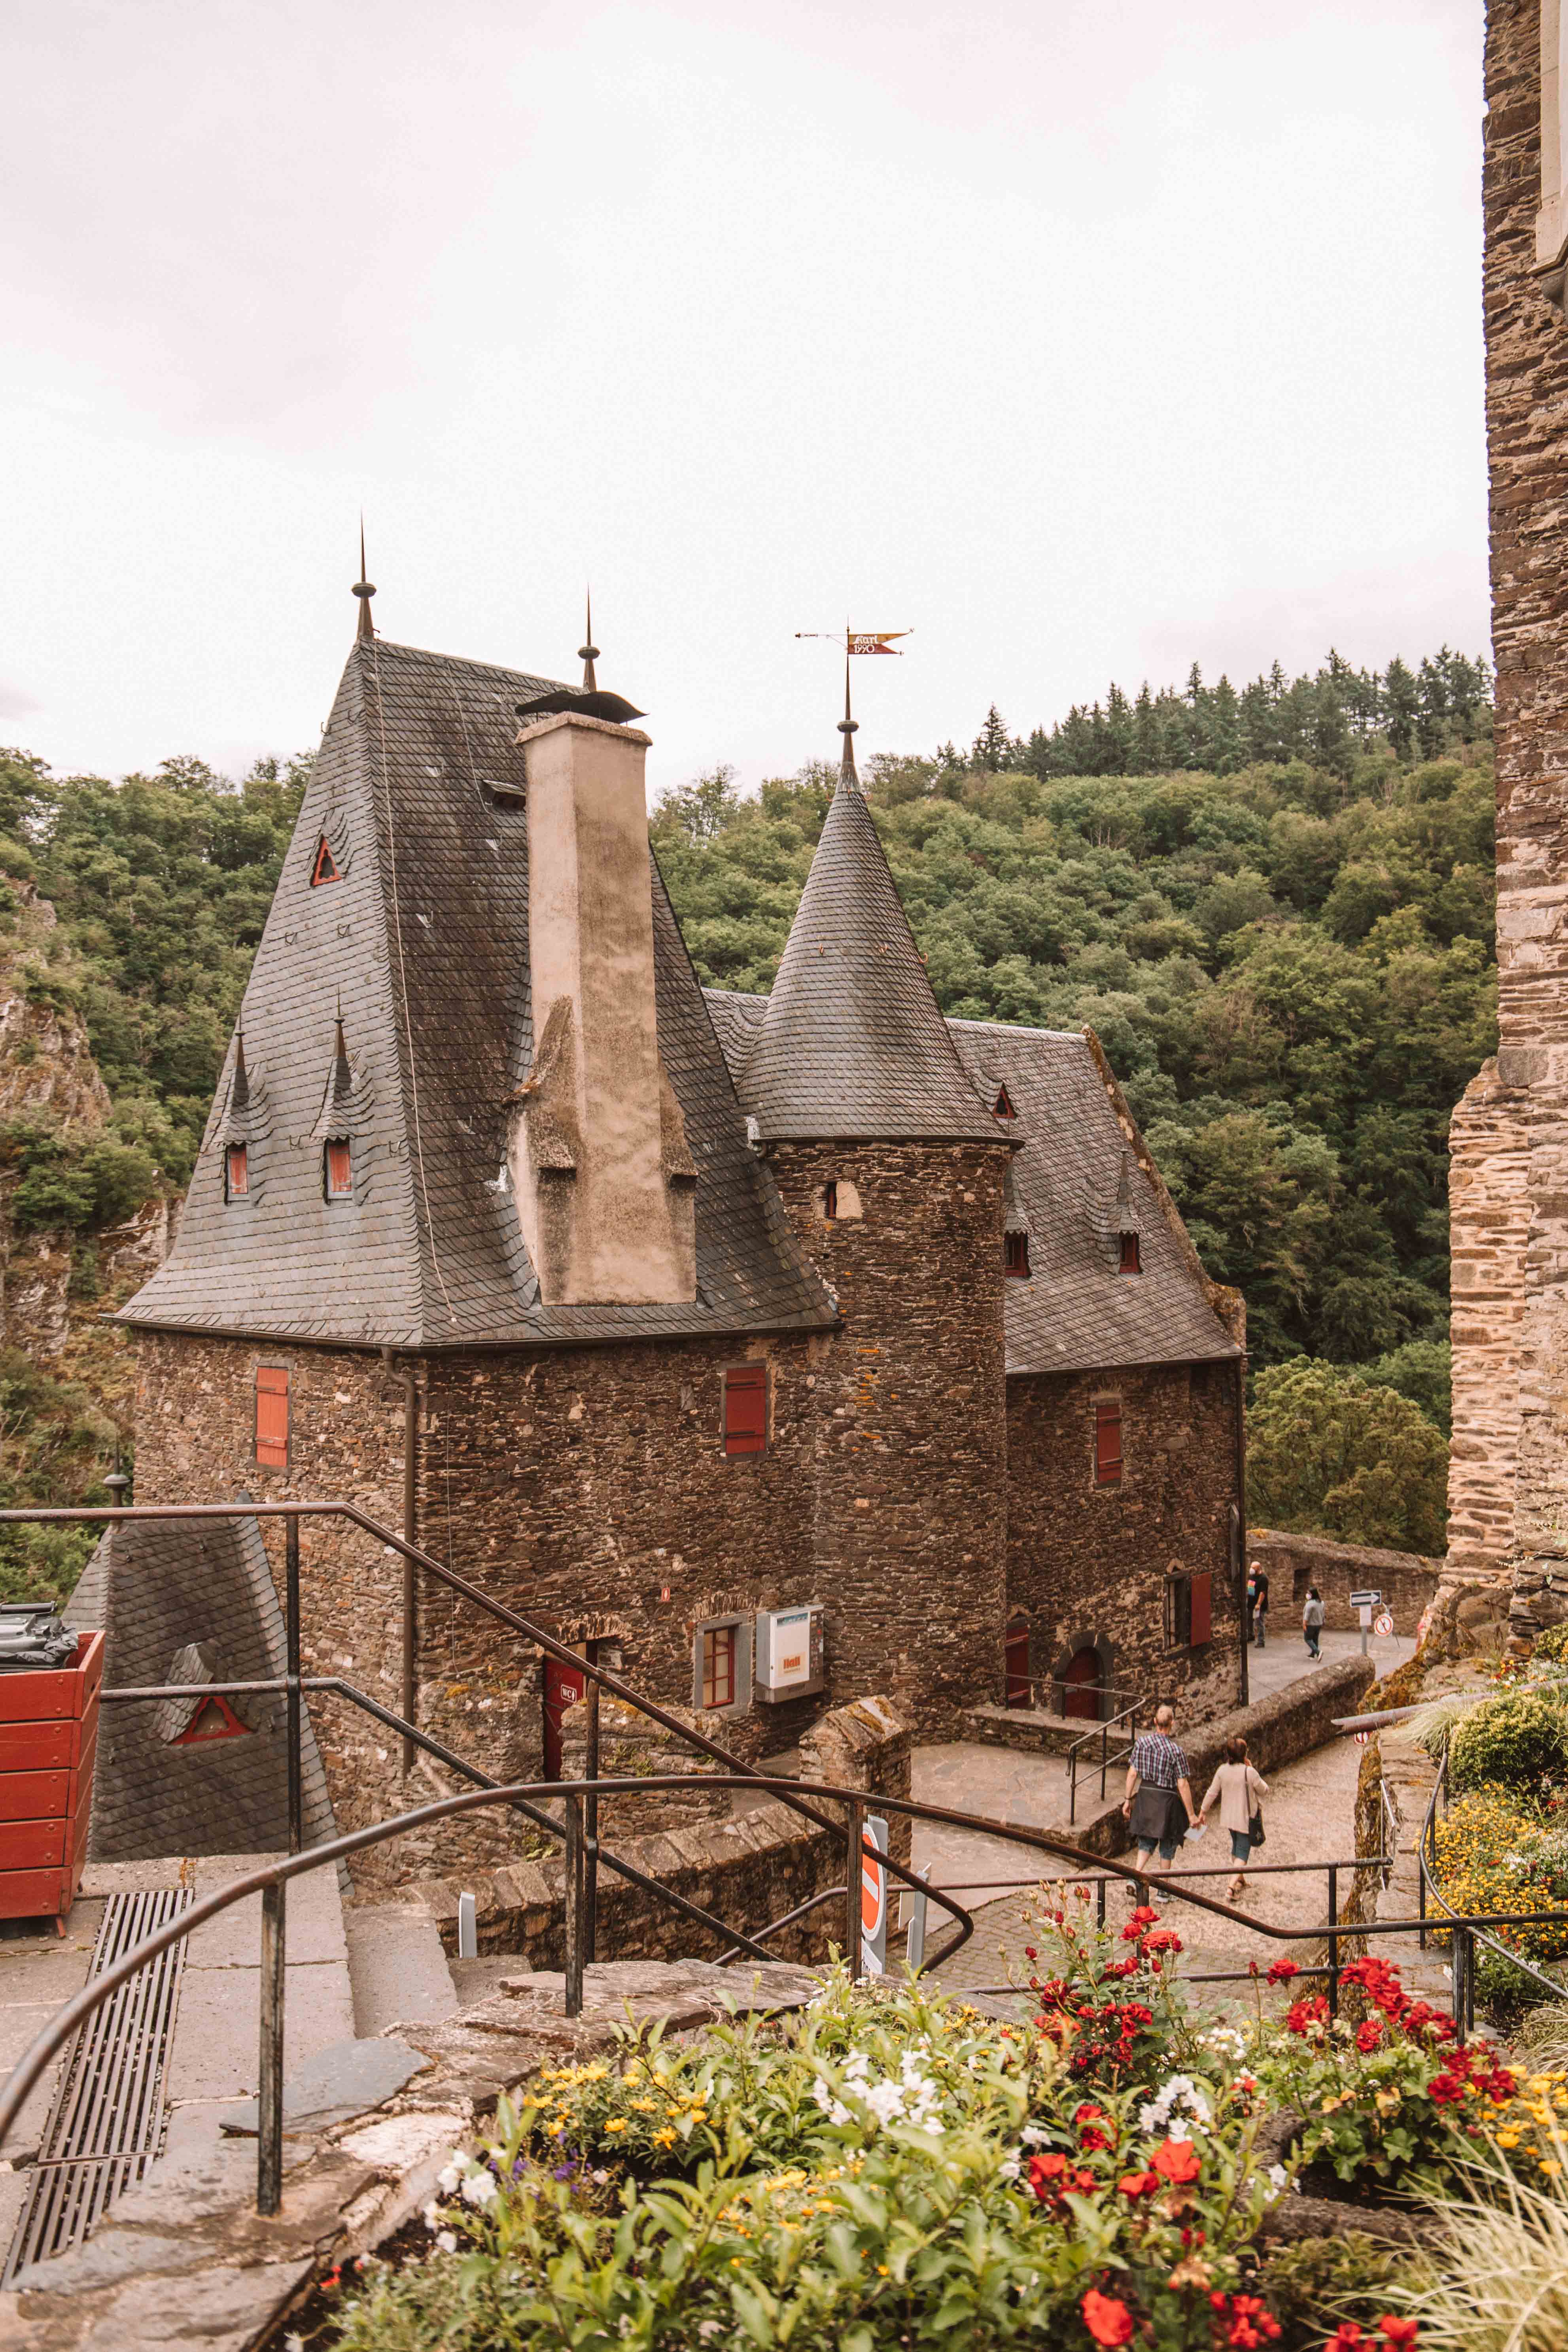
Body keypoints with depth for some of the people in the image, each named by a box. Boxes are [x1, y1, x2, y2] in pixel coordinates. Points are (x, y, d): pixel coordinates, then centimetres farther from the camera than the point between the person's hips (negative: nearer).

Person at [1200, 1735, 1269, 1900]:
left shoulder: (1223, 1770, -7)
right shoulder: (1249, 1772, -22)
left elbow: (1212, 1793, -2)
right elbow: (1264, 1790, -7)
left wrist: (1204, 1812, 10)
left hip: (1229, 1817, 5)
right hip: (1246, 1818, -5)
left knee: (1237, 1846, 26)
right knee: (1243, 1851, 1)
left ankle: (1240, 1879, 42)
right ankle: (1232, 1886, -13)